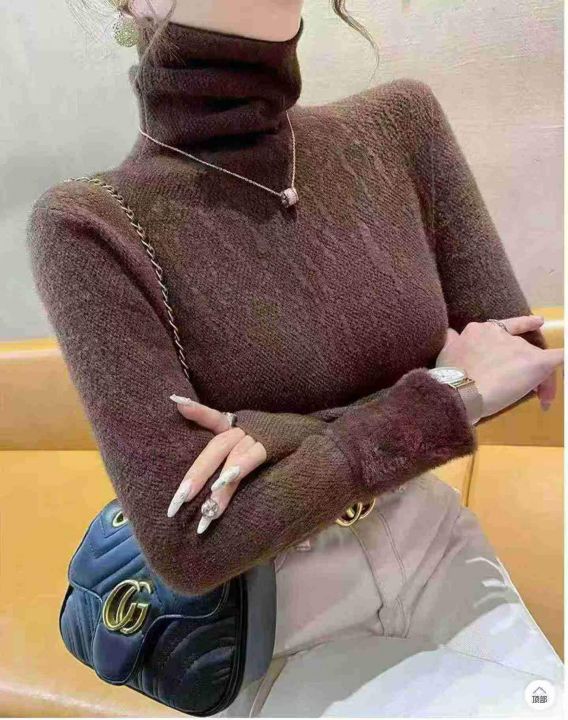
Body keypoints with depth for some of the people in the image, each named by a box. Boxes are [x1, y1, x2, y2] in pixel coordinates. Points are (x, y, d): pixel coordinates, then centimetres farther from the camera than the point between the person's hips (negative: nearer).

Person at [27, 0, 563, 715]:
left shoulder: (399, 122, -8)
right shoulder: (89, 226, -20)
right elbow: (189, 542, -24)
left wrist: (286, 432, -22)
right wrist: (445, 390, -22)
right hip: (282, 640, -3)